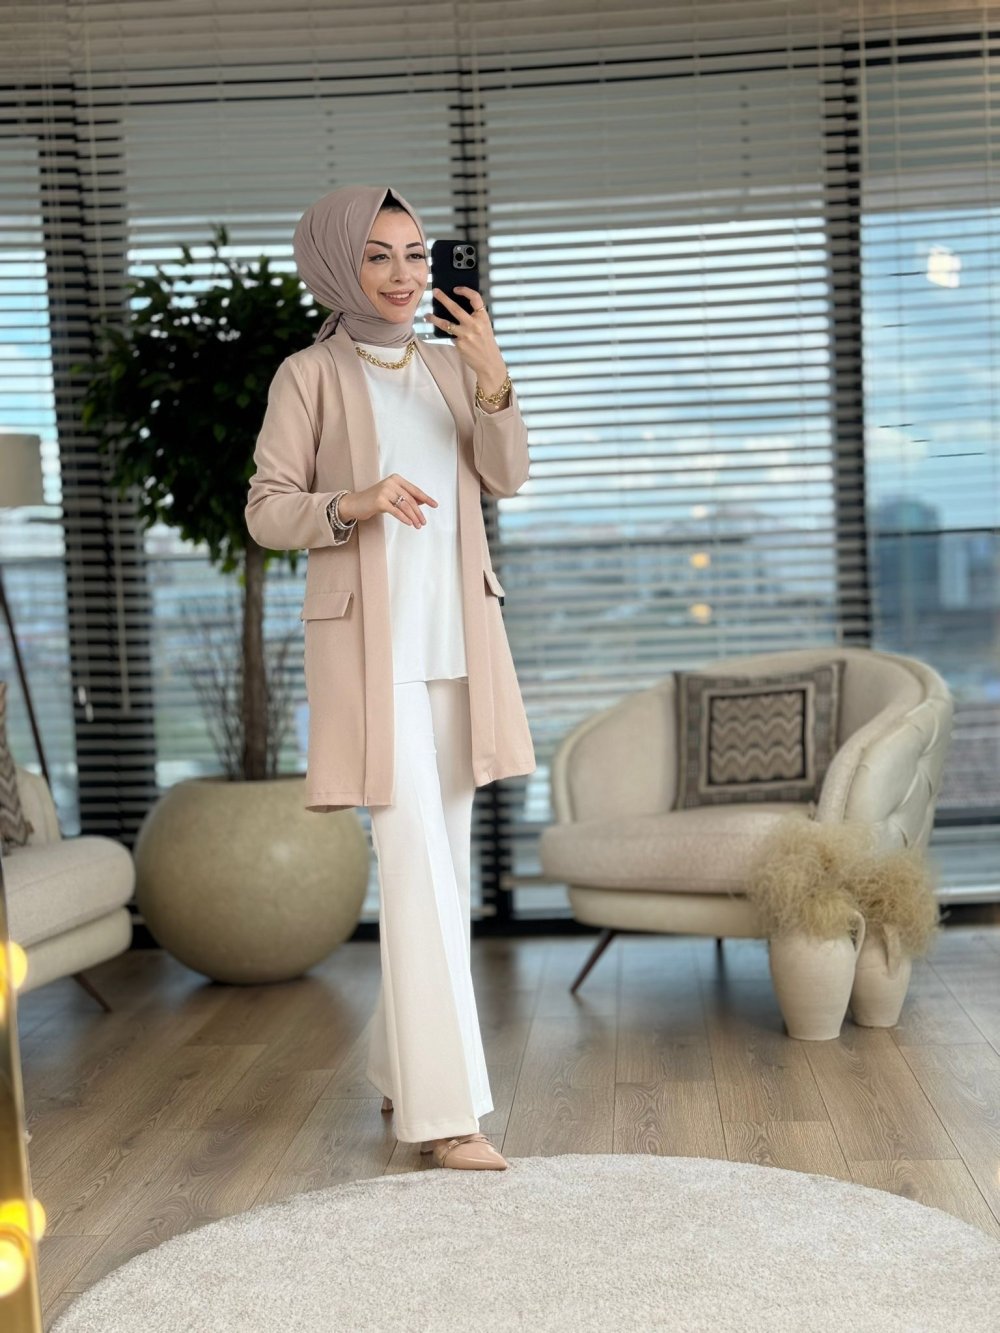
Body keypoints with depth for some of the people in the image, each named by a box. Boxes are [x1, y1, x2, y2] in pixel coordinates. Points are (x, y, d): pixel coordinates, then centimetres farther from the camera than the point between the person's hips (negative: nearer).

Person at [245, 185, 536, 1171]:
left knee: (447, 860, 11)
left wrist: (495, 382, -14)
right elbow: (265, 511, -4)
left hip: (458, 641, 6)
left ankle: (400, 1069, 26)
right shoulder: (309, 376, -3)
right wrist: (355, 504, -21)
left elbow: (505, 479, 1)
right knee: (416, 865, -10)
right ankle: (443, 1107, -5)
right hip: (370, 647, -6)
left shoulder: (450, 364, 11)